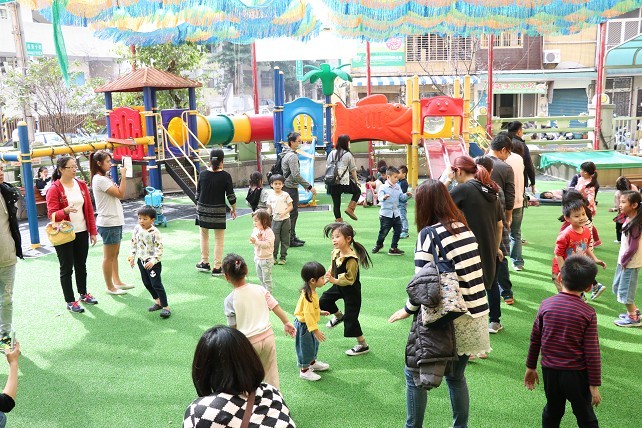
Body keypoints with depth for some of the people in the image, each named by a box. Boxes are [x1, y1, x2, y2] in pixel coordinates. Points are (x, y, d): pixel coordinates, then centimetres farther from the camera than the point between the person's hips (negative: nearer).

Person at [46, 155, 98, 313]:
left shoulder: (81, 185, 6)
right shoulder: (54, 189, -9)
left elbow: (89, 209, 9)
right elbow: (52, 214, -12)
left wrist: (93, 231, 7)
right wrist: (65, 211, -33)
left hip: (82, 232, 5)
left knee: (81, 265, 16)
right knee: (67, 268, 3)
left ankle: (83, 294, 31)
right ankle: (70, 301, 11)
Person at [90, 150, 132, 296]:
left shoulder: (103, 178, 14)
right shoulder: (100, 180, -17)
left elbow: (118, 193, 13)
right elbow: (120, 194, -20)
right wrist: (123, 176, -17)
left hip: (115, 221, 10)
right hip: (108, 223, -10)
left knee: (115, 254, 17)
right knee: (109, 256, 1)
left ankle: (117, 281, 28)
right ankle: (110, 287, 10)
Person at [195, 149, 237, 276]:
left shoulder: (203, 174, -4)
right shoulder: (225, 176, -10)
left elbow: (198, 192, 4)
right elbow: (230, 195, -5)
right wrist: (233, 209, 10)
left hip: (203, 209, 3)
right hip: (218, 210, -2)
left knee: (204, 236, 20)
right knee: (219, 240, 7)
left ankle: (204, 263, 27)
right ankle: (217, 268, 9)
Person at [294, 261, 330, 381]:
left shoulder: (311, 292, 0)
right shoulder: (308, 296, -32)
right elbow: (308, 314, -32)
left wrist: (320, 312, 17)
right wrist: (315, 330, -31)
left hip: (309, 324, 10)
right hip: (304, 325, -10)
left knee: (313, 345, 26)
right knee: (305, 348, 6)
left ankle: (312, 363, 47)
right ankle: (304, 371, 23)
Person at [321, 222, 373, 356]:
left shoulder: (351, 259, -32)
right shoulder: (335, 253, -7)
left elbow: (350, 280, -27)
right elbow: (332, 268, 10)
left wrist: (334, 280, -31)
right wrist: (328, 276, -4)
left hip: (351, 291, -8)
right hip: (339, 286, 8)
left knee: (350, 318, -1)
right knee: (324, 300, 14)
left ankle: (363, 345, 16)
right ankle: (338, 316, 40)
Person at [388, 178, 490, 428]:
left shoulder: (429, 233, -12)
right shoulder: (465, 228, 7)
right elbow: (469, 274, 9)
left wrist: (408, 310, 3)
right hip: (477, 316, 7)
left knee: (414, 372, 12)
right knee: (456, 375, 24)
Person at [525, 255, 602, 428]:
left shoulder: (546, 305, -6)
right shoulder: (588, 313, -14)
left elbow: (535, 340, 1)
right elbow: (592, 352, -13)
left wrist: (531, 367, 13)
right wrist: (595, 384, -4)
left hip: (550, 372, 3)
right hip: (577, 375, -3)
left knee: (552, 412, 20)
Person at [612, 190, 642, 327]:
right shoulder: (629, 219, 3)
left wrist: (624, 260, -13)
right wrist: (622, 259, 8)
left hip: (630, 263, -9)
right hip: (624, 260, 9)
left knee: (625, 290, 3)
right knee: (617, 286, 21)